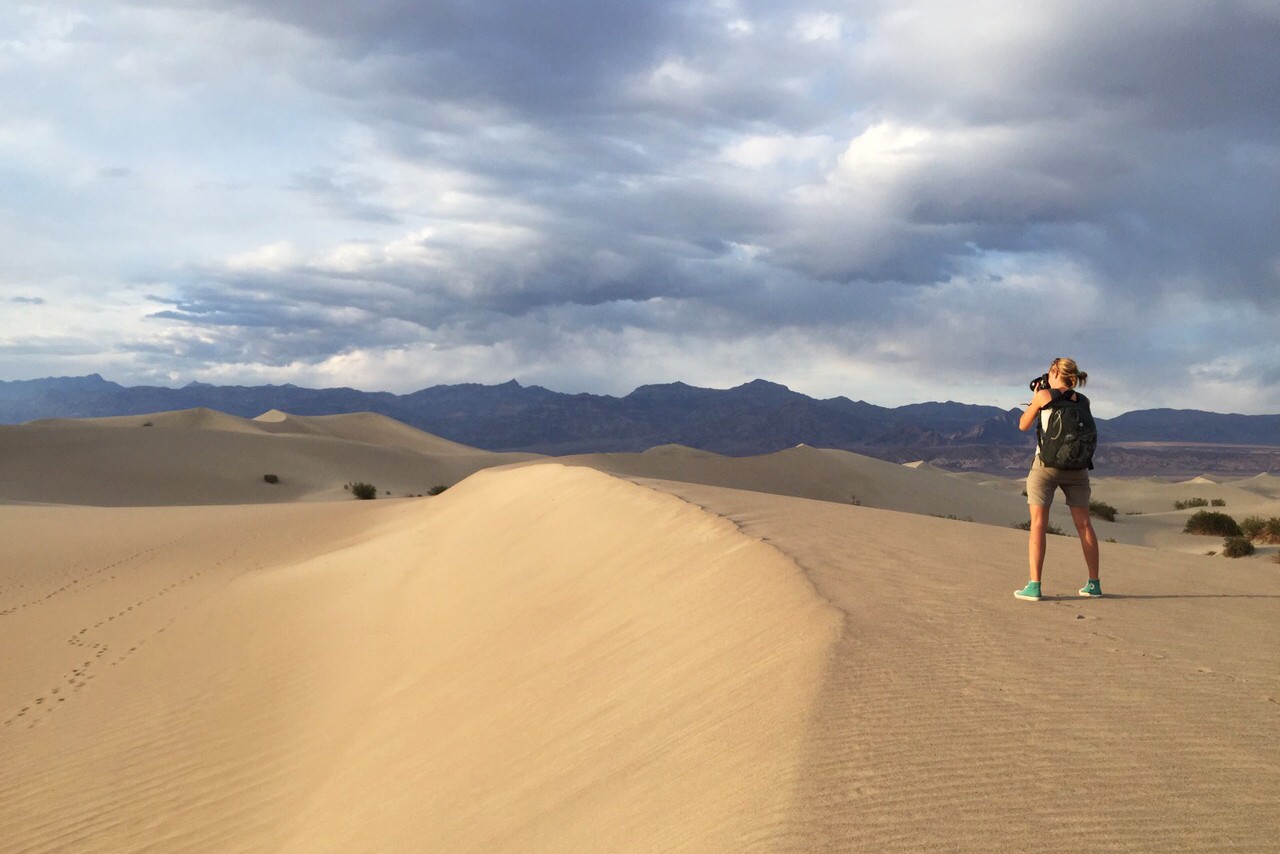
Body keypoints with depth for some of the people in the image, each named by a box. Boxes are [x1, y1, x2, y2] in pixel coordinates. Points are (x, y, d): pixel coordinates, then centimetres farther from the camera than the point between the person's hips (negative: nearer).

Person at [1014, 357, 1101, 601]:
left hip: (1045, 464, -4)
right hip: (1076, 468, 4)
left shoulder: (1044, 395, -4)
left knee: (1038, 524, -4)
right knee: (1084, 524, 11)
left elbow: (1024, 425, 5)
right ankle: (1094, 583, 15)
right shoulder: (1083, 401, 7)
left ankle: (1034, 586, -11)